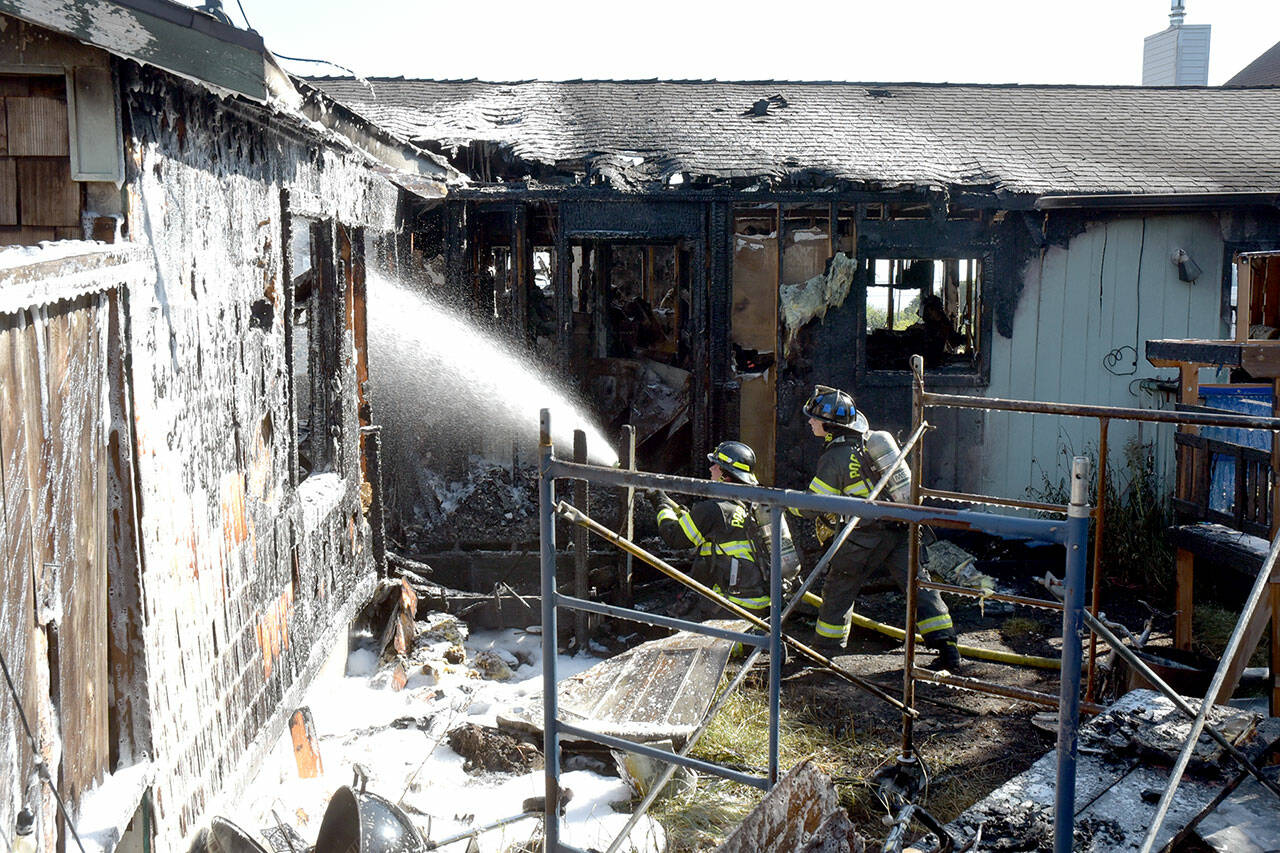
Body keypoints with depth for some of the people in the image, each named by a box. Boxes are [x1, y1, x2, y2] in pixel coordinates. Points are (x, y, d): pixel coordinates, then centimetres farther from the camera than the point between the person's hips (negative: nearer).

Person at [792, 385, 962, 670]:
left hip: (865, 537, -6)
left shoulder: (835, 458, -15)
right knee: (918, 585, 6)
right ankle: (947, 648, 3)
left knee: (837, 591, 11)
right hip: (899, 529, 6)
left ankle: (825, 650, 22)